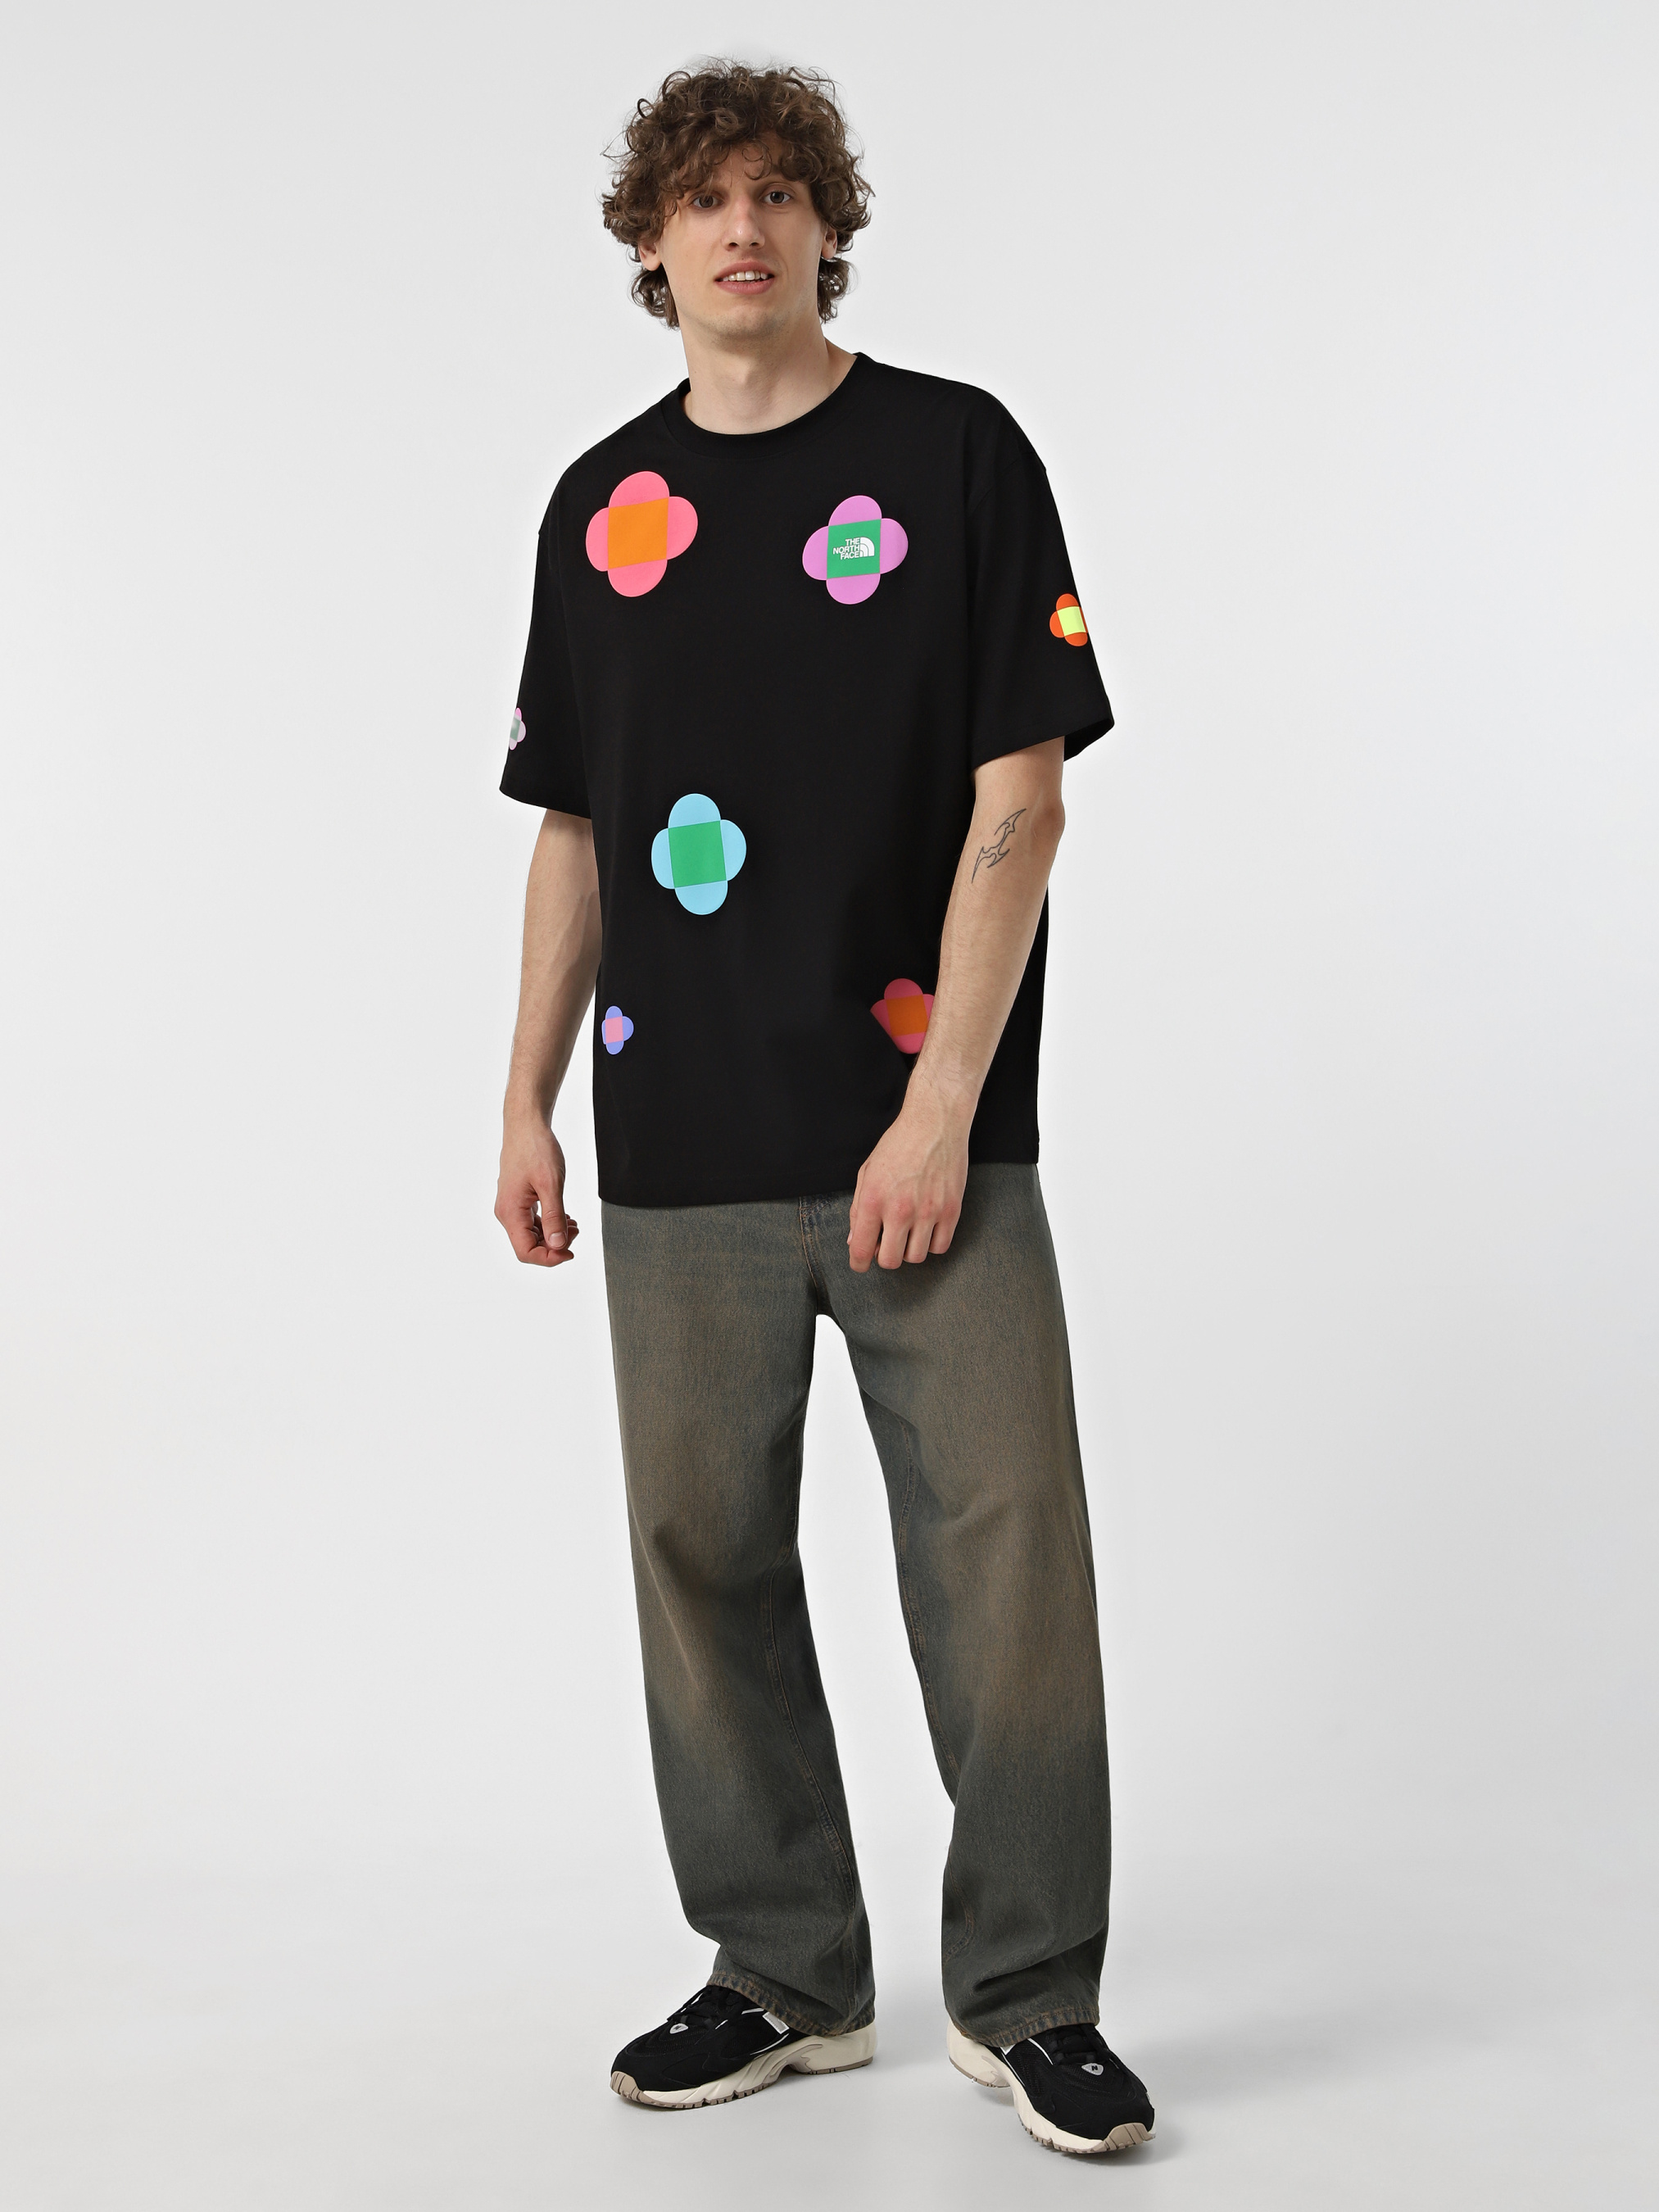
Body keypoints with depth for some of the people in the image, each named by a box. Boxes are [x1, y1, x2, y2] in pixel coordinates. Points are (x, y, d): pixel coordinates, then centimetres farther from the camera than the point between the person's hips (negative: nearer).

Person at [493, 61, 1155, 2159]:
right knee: (708, 1558, 9)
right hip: (680, 1151, 4)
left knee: (1005, 1556, -2)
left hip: (928, 1138, -3)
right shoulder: (601, 502, 13)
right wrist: (526, 1102, 9)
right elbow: (573, 831, 16)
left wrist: (942, 1101, -13)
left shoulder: (955, 453, 2)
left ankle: (1024, 1992, 17)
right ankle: (785, 1975, 26)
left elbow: (1020, 797, -5)